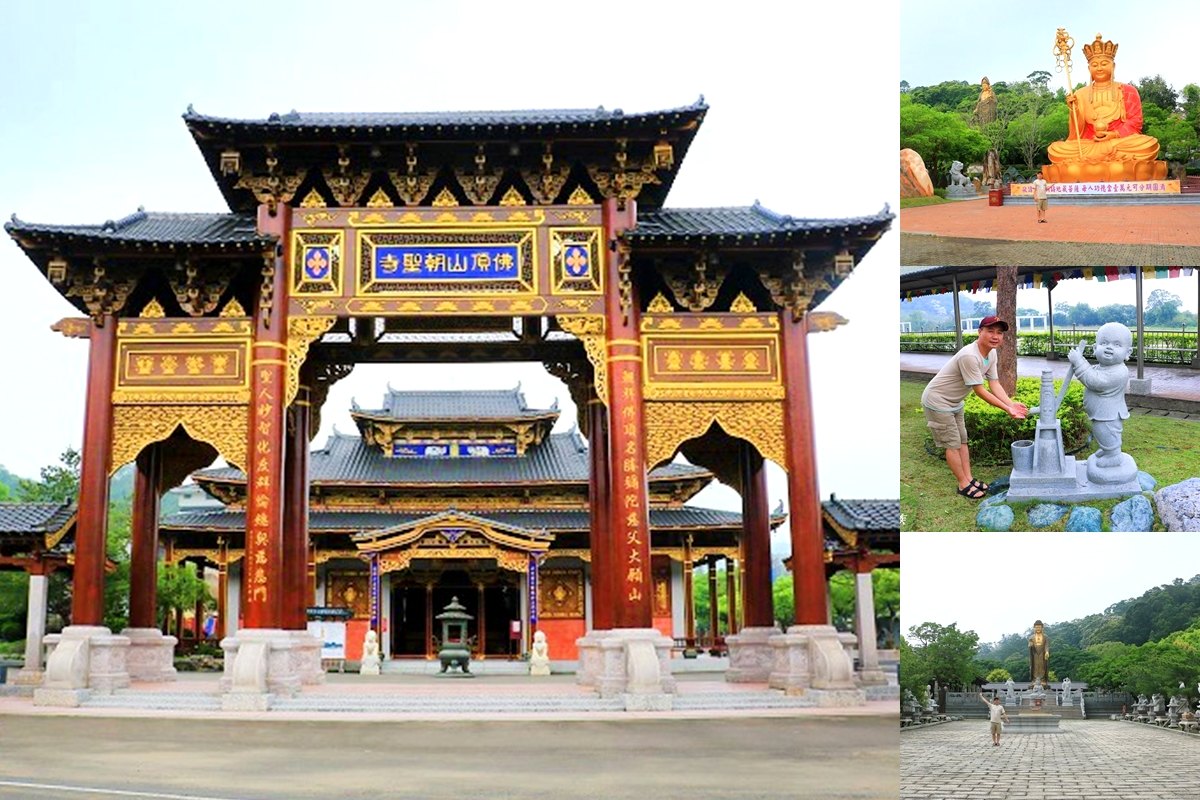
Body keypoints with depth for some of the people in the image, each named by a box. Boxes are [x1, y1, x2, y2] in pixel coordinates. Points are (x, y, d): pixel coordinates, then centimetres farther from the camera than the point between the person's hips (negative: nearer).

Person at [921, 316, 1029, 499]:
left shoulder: (991, 354, -4)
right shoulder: (969, 356, -33)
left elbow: (994, 384, -5)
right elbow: (979, 390, -28)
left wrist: (1011, 404, -20)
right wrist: (1007, 408, -26)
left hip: (954, 402, 9)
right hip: (937, 402, -9)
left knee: (962, 441, 14)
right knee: (953, 444, -1)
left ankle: (969, 479, 22)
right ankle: (964, 485, 9)